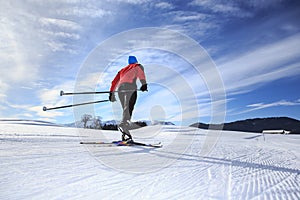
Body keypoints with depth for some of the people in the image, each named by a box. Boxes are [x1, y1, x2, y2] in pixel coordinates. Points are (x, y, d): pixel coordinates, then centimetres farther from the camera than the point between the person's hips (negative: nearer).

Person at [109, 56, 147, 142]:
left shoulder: (123, 69, 39)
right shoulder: (138, 66, 26)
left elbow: (114, 82, 34)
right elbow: (141, 73, 2)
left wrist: (111, 93, 36)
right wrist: (144, 84, -14)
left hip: (120, 88, 5)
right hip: (130, 86, -5)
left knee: (126, 109, 5)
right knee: (128, 108, -22)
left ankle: (126, 135, -6)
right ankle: (123, 124, -49)